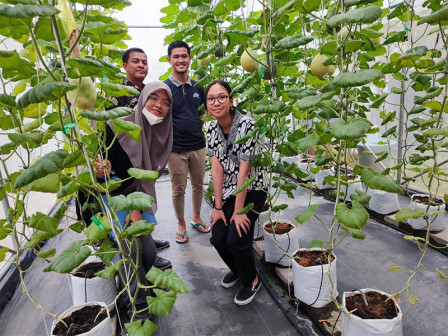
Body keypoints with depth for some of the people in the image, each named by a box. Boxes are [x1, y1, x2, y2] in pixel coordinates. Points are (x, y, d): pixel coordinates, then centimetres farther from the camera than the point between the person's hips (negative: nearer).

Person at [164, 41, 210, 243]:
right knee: (178, 189, 7)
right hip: (175, 149, -4)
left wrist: (198, 131, 5)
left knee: (198, 184, 15)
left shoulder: (197, 87, 6)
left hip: (198, 146, 4)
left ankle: (196, 217, 36)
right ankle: (181, 224, 27)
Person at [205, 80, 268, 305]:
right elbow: (217, 168, -6)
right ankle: (237, 270, 34)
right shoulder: (211, 129, -2)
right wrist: (218, 207, -8)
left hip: (252, 190, -5)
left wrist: (238, 211, -20)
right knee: (218, 239, 0)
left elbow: (244, 170, -22)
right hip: (227, 190, 6)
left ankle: (252, 281, 17)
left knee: (236, 239, -15)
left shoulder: (246, 125, -21)